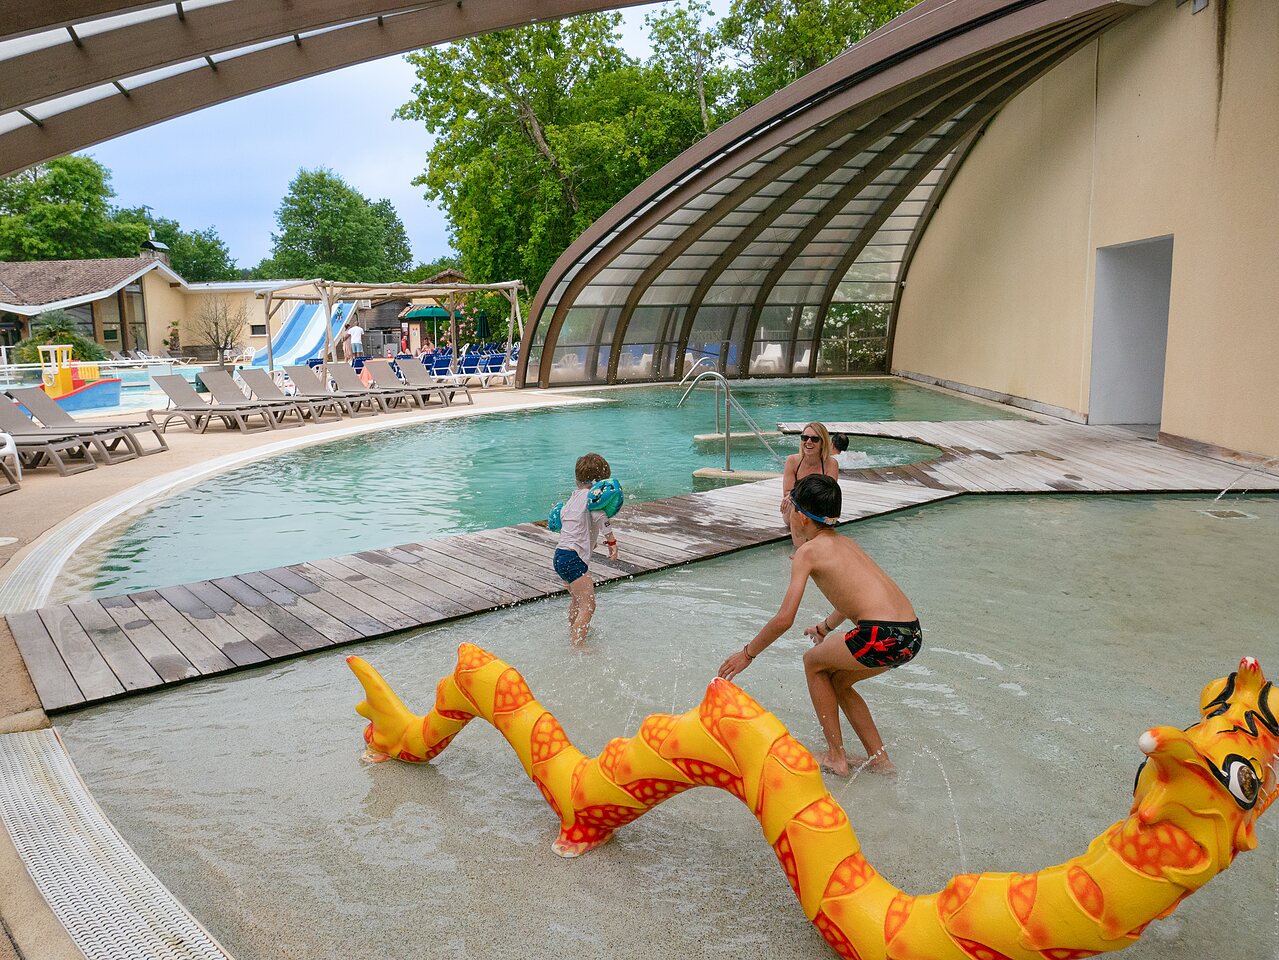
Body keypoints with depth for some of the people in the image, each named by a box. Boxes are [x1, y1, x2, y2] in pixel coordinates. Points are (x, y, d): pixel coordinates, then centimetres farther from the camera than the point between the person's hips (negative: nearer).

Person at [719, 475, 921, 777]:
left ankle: (836, 757, 22)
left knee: (813, 662, 19)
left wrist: (747, 653, 8)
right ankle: (879, 758, 31)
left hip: (881, 636, -8)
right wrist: (826, 627, 54)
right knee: (836, 681, 27)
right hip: (912, 635, 8)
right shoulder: (845, 542, 22)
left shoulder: (809, 550, -1)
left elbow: (784, 619, -6)